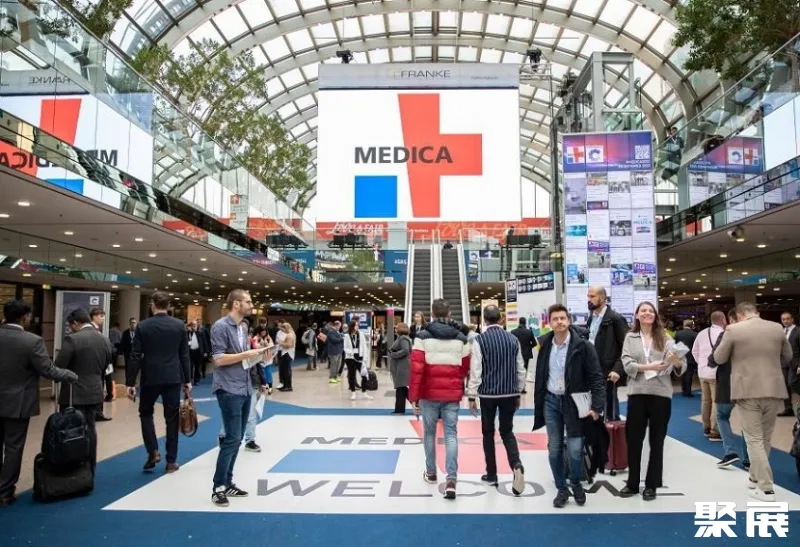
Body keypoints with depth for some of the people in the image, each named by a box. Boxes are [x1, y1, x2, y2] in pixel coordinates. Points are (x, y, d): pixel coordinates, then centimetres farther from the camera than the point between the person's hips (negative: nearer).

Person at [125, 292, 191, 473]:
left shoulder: (143, 326, -6)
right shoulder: (179, 325, -2)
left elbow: (135, 356, -7)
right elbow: (184, 355, 2)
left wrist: (130, 382, -1)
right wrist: (187, 380, 9)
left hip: (150, 378, -1)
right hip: (173, 378, 1)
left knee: (146, 413, 20)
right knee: (172, 418, 7)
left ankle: (153, 452, 9)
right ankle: (171, 461, 11)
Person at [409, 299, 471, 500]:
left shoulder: (423, 336, -6)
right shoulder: (462, 338, 4)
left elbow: (416, 369, -11)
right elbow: (465, 368, 10)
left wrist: (413, 396, -5)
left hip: (429, 394, -1)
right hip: (452, 395, 1)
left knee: (429, 433, 15)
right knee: (451, 434, 5)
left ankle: (431, 473, 29)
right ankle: (451, 479, -7)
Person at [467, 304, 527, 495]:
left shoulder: (480, 340, -9)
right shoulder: (513, 339, 2)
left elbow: (475, 370, -12)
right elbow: (521, 369, 6)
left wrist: (471, 396, -4)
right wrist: (519, 392, 17)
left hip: (488, 393, -3)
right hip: (509, 393, 3)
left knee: (488, 433, 13)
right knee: (507, 431, 14)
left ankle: (491, 474, 19)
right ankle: (517, 465, -9)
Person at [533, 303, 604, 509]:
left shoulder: (583, 346, -12)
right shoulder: (545, 344, 0)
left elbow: (596, 377, -10)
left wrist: (597, 406, -16)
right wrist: (538, 403, 10)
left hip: (573, 402, -3)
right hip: (550, 402, 3)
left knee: (575, 449, -2)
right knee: (554, 449, 7)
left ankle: (576, 484, 25)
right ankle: (561, 489, 23)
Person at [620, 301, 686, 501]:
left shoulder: (665, 338, 4)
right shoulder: (630, 337, 5)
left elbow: (681, 365, -5)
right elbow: (627, 365, -6)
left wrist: (676, 362, -28)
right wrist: (649, 367, -20)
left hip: (661, 394, -1)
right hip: (637, 393, 1)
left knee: (656, 441, 9)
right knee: (633, 439, 7)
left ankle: (651, 485, 20)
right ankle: (632, 483, 21)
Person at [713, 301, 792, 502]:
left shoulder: (733, 330, -8)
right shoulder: (777, 328, 4)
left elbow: (719, 358, 1)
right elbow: (787, 356, 18)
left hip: (747, 392, -4)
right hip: (774, 390, 4)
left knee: (754, 440, 3)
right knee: (765, 439, 18)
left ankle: (766, 487, 1)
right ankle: (755, 478, 31)